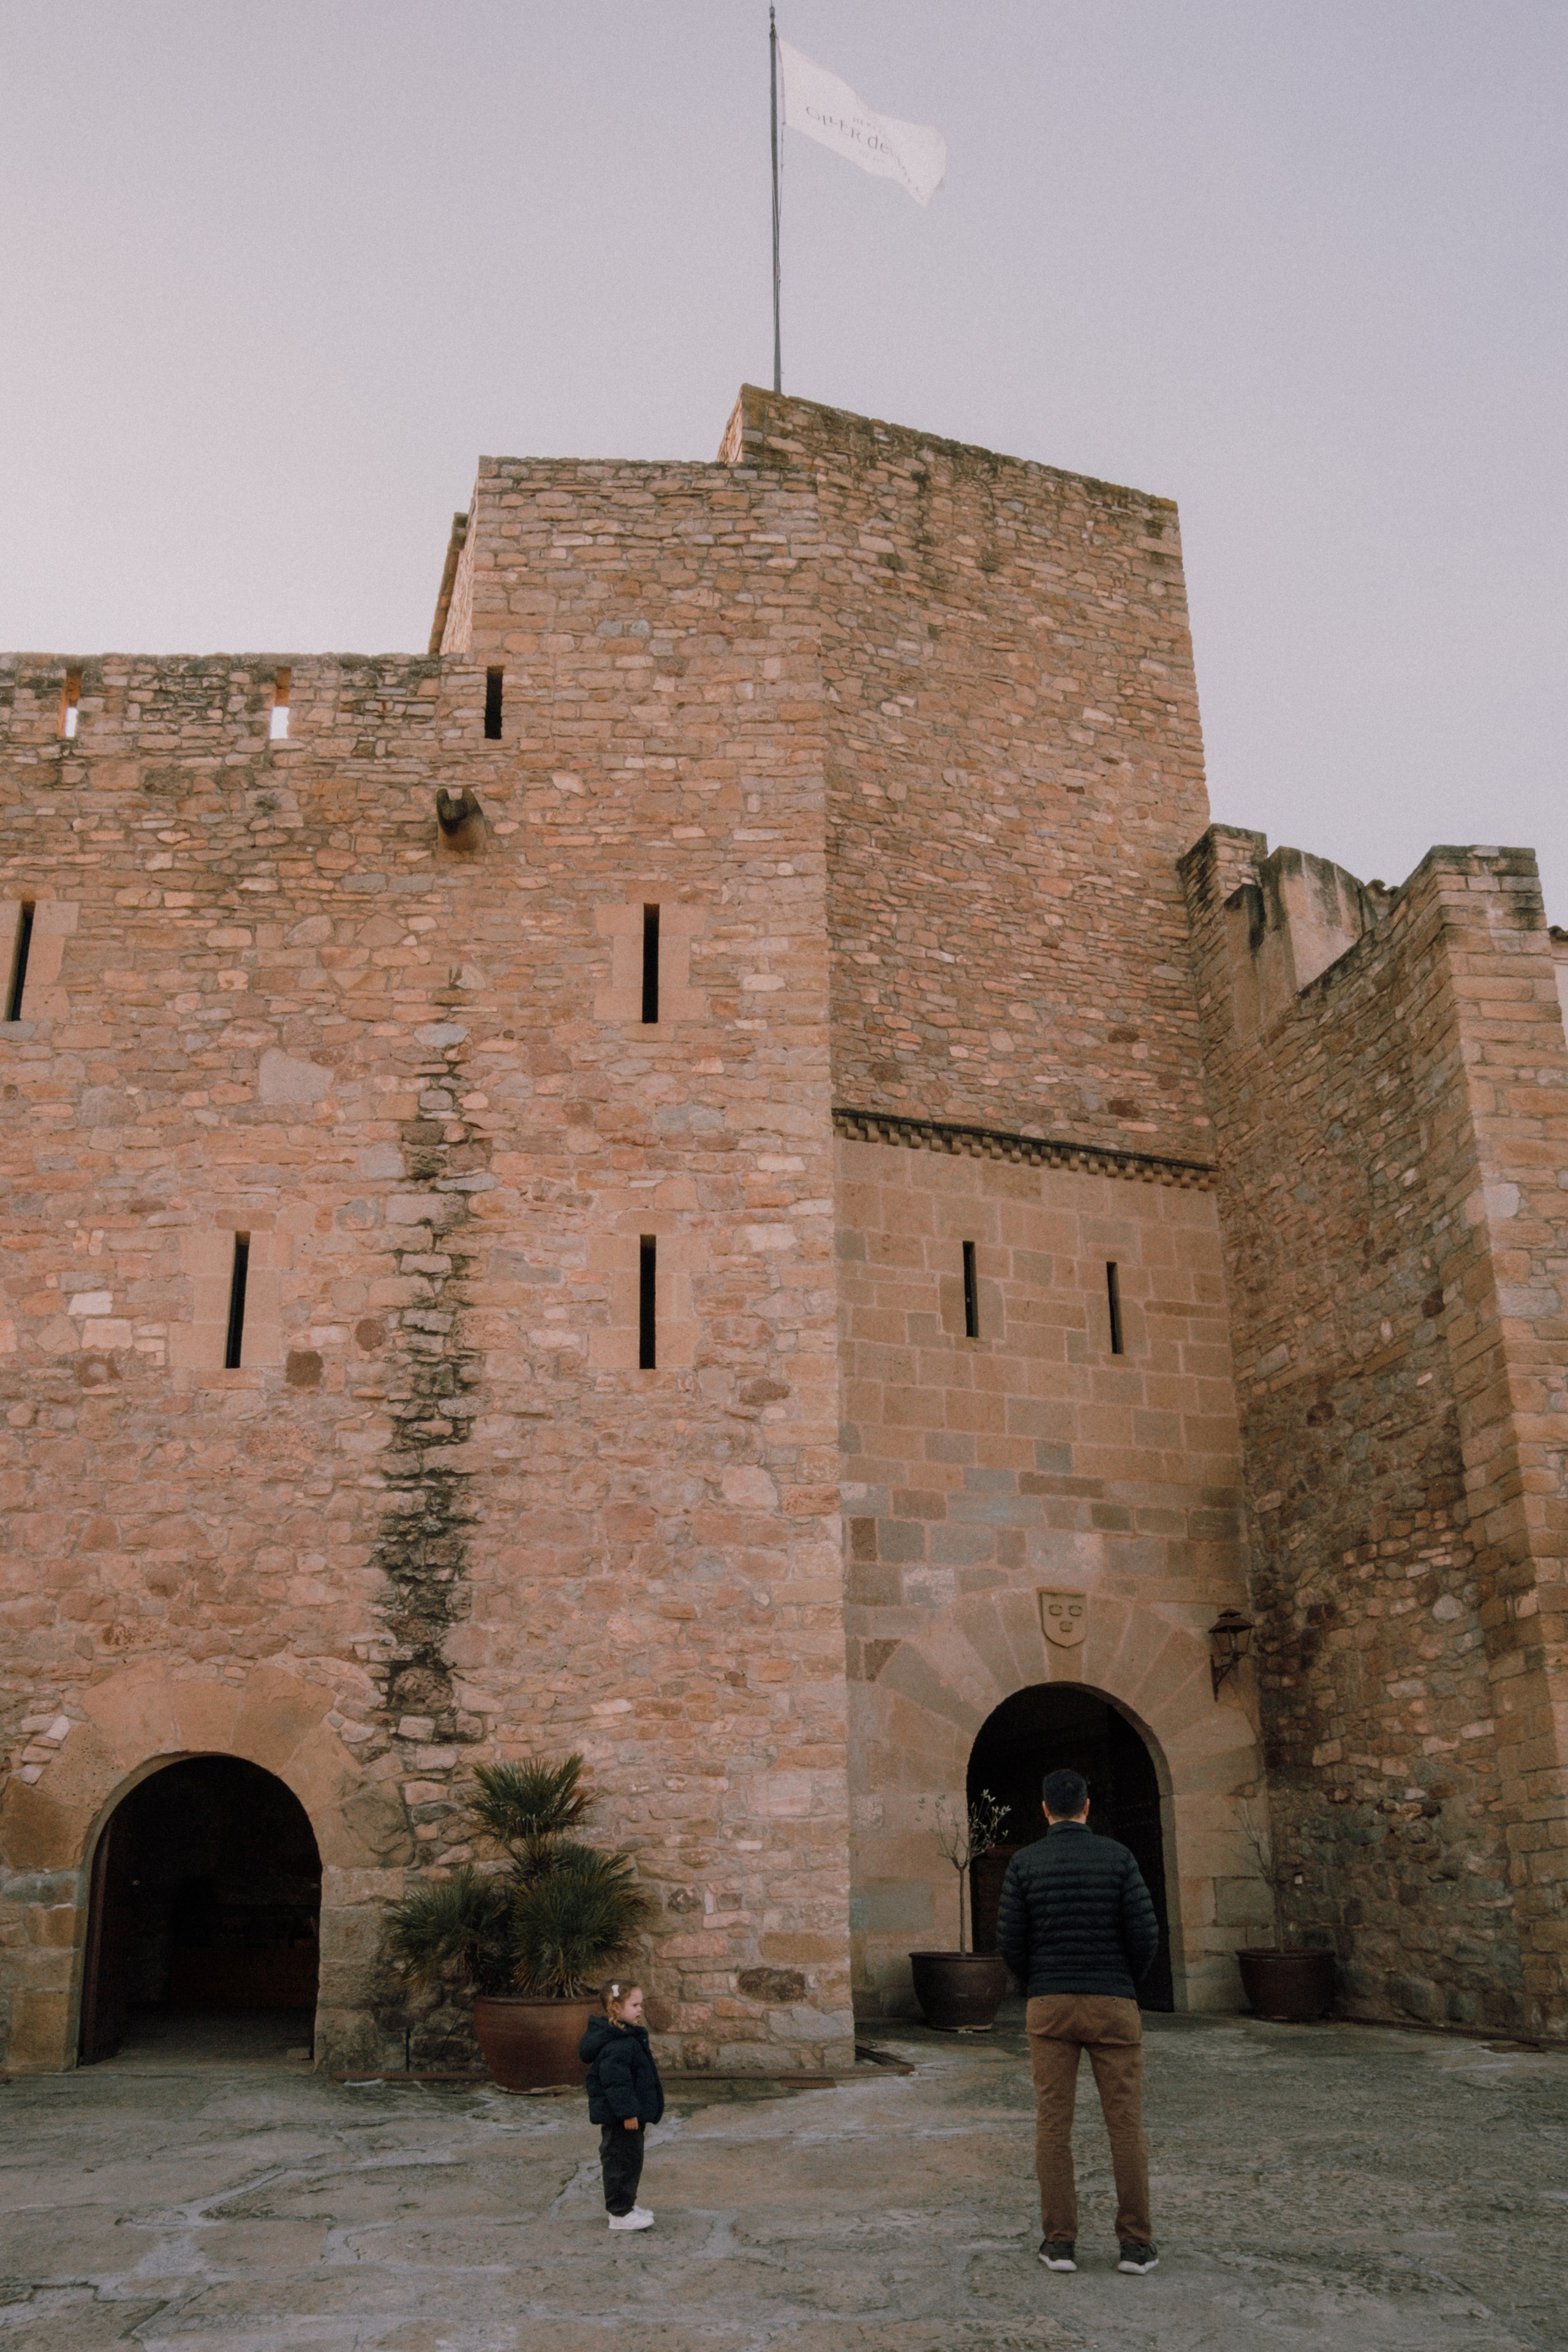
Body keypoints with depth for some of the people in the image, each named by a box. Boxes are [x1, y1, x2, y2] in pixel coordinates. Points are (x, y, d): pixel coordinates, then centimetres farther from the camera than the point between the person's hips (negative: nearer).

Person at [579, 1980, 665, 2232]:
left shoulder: (629, 2037, 10)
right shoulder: (617, 2045, -25)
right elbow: (616, 2081, -28)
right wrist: (628, 2113, -26)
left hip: (627, 2115, 11)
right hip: (619, 2117, -11)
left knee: (630, 2161, 21)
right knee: (623, 2161, -2)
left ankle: (625, 2205, 33)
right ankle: (620, 2214, 7)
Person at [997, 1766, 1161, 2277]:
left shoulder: (1025, 1862, -3)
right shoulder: (1117, 1857, -3)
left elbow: (1009, 1940, -5)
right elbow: (1145, 1933, -7)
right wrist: (1127, 1982, 11)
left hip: (1050, 2006, 0)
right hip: (1113, 2006, 0)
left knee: (1053, 2123, 5)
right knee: (1125, 2123, 6)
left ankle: (1059, 2240, 6)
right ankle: (1135, 2243, 6)